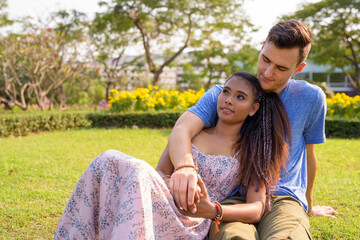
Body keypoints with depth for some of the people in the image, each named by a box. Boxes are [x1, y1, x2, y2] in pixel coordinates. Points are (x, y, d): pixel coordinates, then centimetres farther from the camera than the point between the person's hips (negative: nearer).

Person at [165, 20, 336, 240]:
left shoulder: (311, 98, 8)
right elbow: (181, 130, -14)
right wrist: (185, 166, -37)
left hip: (284, 199, 0)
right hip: (232, 198, 0)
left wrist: (309, 206, 35)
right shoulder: (222, 95, 4)